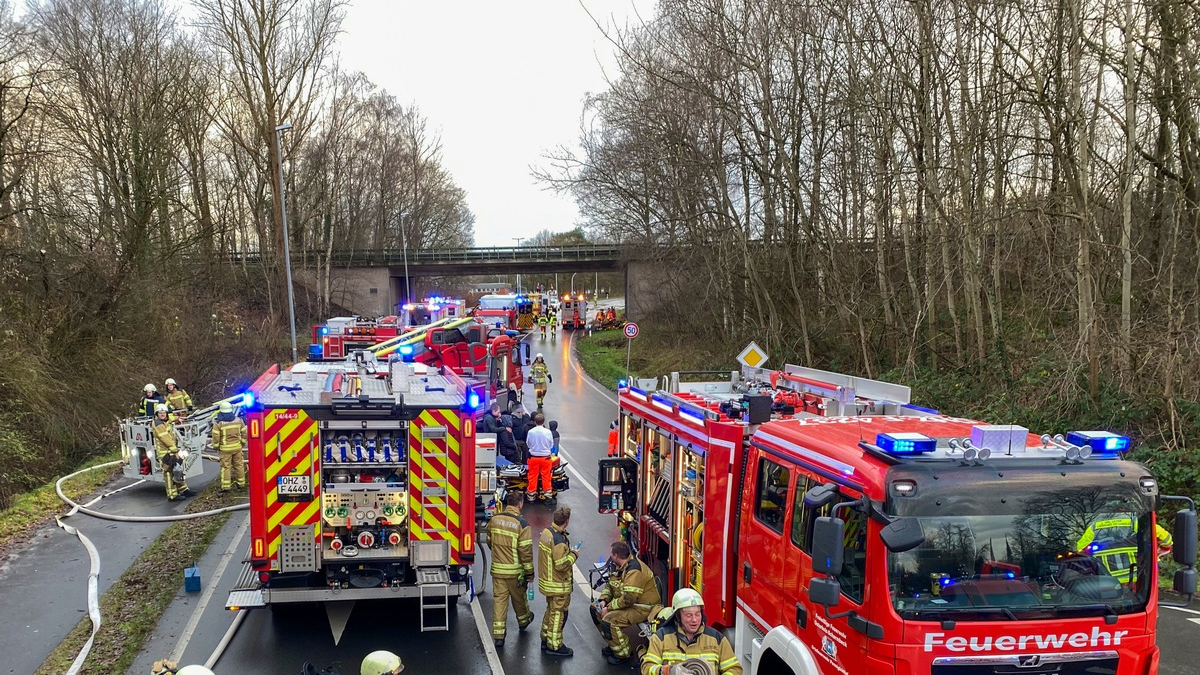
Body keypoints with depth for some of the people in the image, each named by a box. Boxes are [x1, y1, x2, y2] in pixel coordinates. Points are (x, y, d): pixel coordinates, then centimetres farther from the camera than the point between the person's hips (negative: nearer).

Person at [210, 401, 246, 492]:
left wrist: (216, 447, 2)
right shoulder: (238, 420, 1)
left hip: (225, 448, -4)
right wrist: (243, 443, 16)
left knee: (226, 466, 1)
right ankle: (241, 483, 20)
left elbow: (216, 436, -12)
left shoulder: (218, 423, -12)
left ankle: (225, 486, 0)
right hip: (237, 447, 4)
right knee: (239, 465, 13)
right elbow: (244, 432, 5)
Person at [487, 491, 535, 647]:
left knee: (499, 599, 8)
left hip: (497, 569, 3)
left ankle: (498, 635, 7)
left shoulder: (494, 519, -3)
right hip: (515, 570, -3)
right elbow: (526, 551, -17)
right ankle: (523, 621, 45)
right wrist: (529, 572, -6)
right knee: (519, 598, 20)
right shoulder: (522, 524, -18)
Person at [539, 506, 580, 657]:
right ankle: (554, 645, 14)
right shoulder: (559, 540, -28)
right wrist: (573, 554, -13)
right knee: (558, 613, 4)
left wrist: (568, 551, 6)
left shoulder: (547, 531, 1)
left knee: (551, 610, 23)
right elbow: (561, 564, -27)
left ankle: (546, 639, 34)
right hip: (558, 585, -9)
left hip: (548, 581, 9)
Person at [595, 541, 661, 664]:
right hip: (627, 603, 11)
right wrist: (603, 600, -3)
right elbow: (610, 585, 15)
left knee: (609, 621, -26)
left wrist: (609, 608, -22)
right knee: (596, 609, 11)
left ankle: (622, 654, -7)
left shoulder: (634, 570, -27)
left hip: (642, 608, -11)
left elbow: (628, 599, -32)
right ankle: (614, 644, 20)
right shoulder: (620, 566, 5)